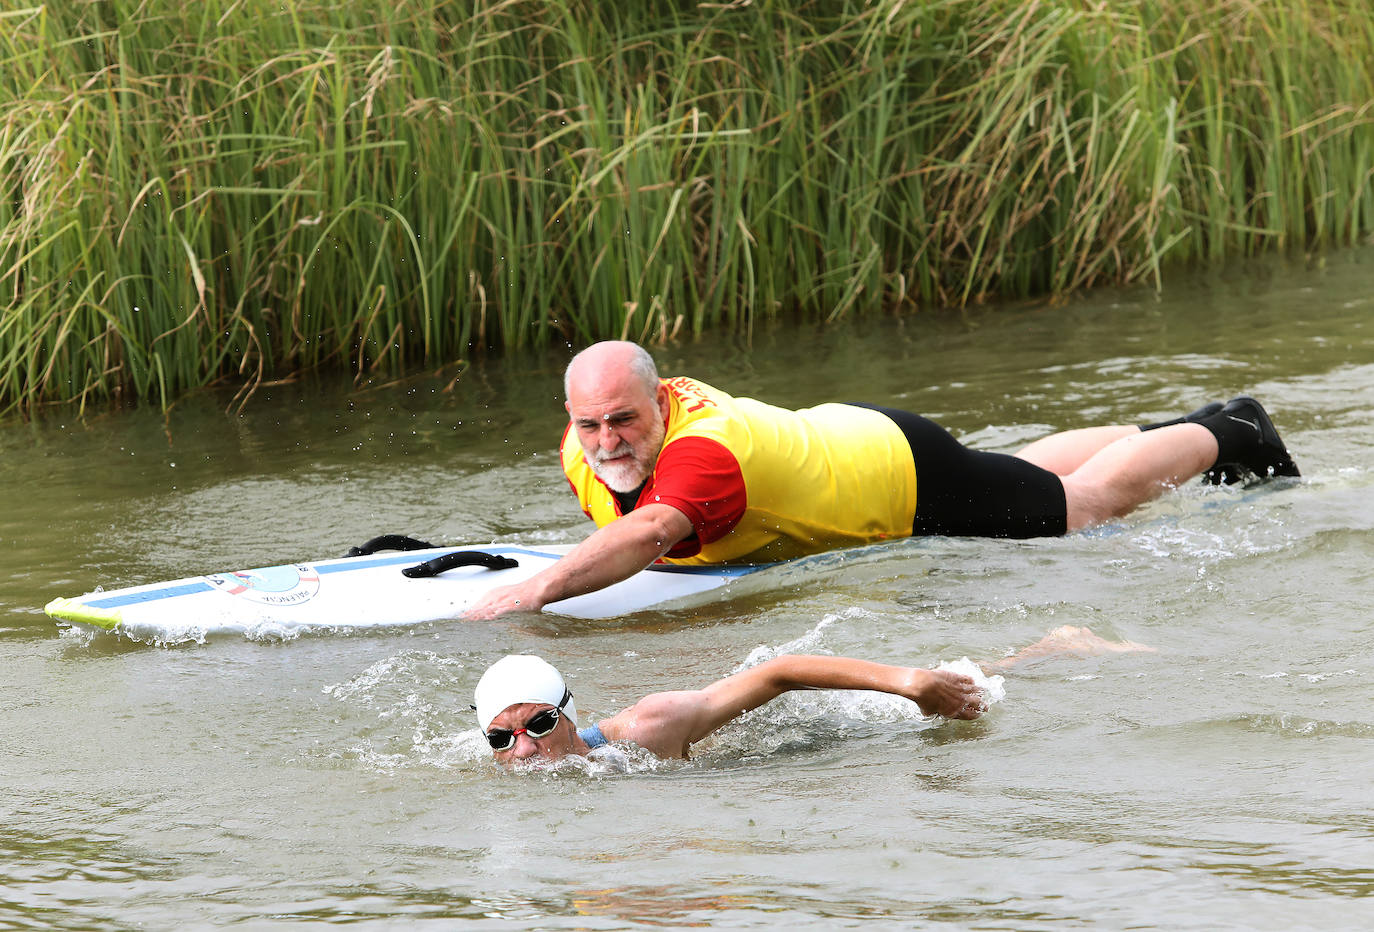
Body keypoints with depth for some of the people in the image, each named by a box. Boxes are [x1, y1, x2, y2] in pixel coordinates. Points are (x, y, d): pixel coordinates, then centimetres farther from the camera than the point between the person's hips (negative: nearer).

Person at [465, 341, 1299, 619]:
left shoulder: (705, 452, -43)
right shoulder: (584, 452, -19)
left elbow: (647, 532, -63)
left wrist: (536, 591, -73)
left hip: (910, 476, -7)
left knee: (1082, 506, 16)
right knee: (1026, 475, 32)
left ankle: (1222, 434, 39)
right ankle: (1153, 436, 56)